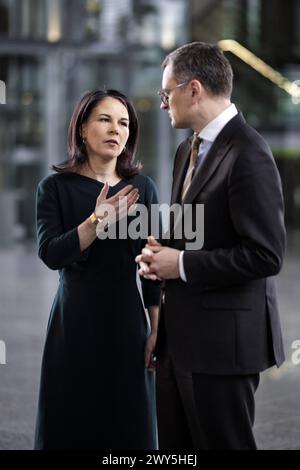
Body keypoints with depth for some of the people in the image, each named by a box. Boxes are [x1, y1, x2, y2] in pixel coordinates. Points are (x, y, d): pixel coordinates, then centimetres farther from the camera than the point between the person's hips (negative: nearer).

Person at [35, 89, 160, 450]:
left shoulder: (141, 187, 4)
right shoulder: (55, 187, -1)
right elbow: (50, 254, -14)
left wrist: (159, 329, 1)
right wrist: (98, 220, -26)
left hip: (126, 322, 2)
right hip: (74, 324, -1)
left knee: (129, 424, 6)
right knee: (70, 423, 5)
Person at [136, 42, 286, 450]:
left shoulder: (248, 154, -17)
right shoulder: (189, 150, 14)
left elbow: (265, 255, -22)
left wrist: (182, 264, -16)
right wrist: (161, 254, 3)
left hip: (223, 339, -9)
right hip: (181, 336, 9)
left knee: (223, 443, 3)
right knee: (173, 446, 16)